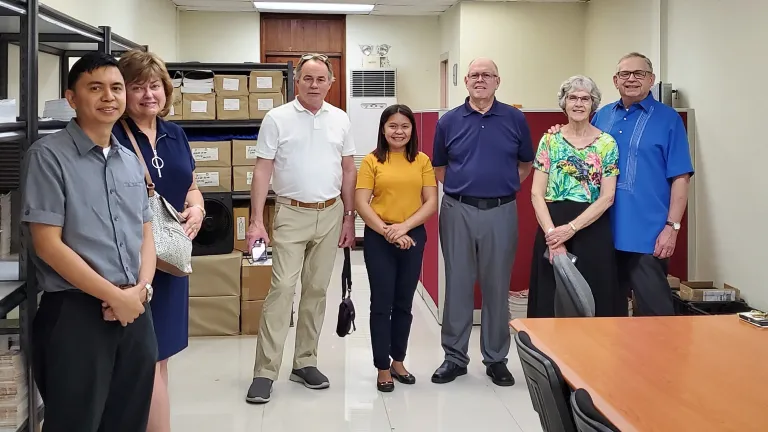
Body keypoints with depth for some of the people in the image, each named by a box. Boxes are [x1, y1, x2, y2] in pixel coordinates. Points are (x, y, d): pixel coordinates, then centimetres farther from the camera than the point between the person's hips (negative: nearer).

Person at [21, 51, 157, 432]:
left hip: (135, 310, 6)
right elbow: (48, 245, -13)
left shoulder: (130, 160, 12)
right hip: (76, 312, -6)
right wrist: (115, 296, -13)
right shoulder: (48, 155, -7)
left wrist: (141, 289, -5)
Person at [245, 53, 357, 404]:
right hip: (291, 215, -4)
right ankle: (265, 372, -3)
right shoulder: (277, 119, -4)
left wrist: (349, 218, 8)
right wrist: (256, 221, -12)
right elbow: (262, 171, -5)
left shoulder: (340, 119, 7)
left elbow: (348, 171, 11)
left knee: (316, 290, 9)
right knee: (282, 289, -8)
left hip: (330, 214, 4)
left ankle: (305, 363, 20)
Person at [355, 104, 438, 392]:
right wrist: (388, 232, -16)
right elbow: (361, 203, -8)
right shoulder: (372, 161, -2)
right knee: (382, 303, 3)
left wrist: (404, 227, -14)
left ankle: (398, 361, 27)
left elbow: (431, 203, 0)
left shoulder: (422, 161, 4)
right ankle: (383, 368, 13)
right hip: (379, 239, -2)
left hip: (413, 237, 2)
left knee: (404, 303, 12)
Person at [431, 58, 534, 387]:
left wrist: (504, 187, 4)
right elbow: (439, 168, 15)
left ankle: (496, 359, 20)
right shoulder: (449, 121, 4)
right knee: (457, 286, 6)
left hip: (500, 213, 0)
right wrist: (460, 188, 4)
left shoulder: (515, 119, 3)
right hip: (458, 212, 0)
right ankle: (455, 356, 18)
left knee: (497, 288, 7)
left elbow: (526, 164, 14)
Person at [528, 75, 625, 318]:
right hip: (553, 228, 1)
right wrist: (551, 232, -14)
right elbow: (536, 194, -1)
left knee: (593, 299, 3)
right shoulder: (550, 140, 4)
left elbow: (607, 197, -5)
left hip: (593, 231, -1)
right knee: (552, 301, 5)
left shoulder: (607, 143, 1)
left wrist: (571, 228, -14)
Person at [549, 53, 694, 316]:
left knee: (654, 311, -2)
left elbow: (680, 178, -5)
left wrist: (672, 226, -12)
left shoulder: (668, 119, -1)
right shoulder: (602, 116, 12)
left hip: (647, 234, -4)